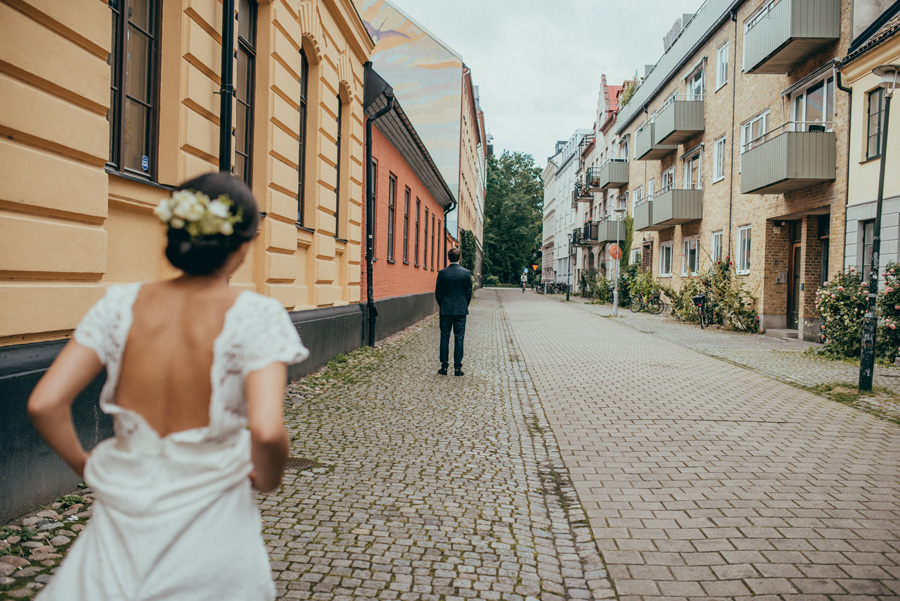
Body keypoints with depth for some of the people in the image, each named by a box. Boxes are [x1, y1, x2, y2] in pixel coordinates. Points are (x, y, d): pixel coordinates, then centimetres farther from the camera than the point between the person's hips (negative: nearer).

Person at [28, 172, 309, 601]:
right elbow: (266, 430, -29)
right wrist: (268, 478, -7)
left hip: (122, 510, 3)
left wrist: (84, 464, 9)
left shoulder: (122, 304, -7)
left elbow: (44, 404, -8)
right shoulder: (255, 316, -18)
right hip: (207, 518, -2)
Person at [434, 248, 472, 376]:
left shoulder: (442, 273, -5)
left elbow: (437, 293, 0)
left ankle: (444, 367, 11)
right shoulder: (466, 273, -4)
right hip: (461, 310, 0)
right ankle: (457, 368, 5)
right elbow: (469, 292, 2)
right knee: (459, 339, 4)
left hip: (445, 310, 0)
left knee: (444, 338, 7)